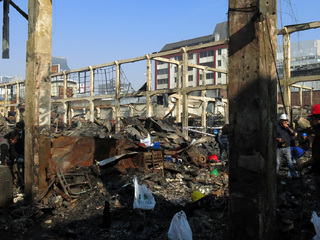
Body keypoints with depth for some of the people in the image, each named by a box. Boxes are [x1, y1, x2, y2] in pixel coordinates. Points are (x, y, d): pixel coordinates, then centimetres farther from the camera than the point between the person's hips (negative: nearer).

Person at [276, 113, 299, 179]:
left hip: (287, 148, 3)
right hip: (278, 148, -3)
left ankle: (294, 175, 10)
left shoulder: (288, 127, 12)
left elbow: (294, 134, 4)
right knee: (277, 163, 2)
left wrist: (288, 128, -10)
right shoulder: (276, 127, -2)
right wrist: (277, 139, -17)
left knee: (289, 162, 5)